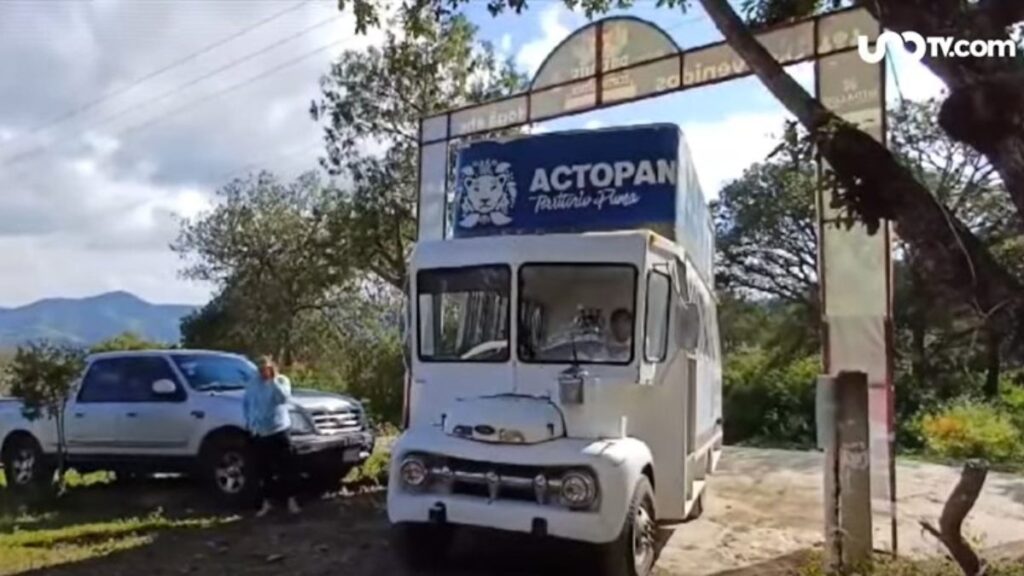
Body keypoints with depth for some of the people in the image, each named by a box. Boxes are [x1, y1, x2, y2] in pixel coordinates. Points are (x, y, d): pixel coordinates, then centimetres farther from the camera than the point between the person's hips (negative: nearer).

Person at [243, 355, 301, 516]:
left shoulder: (281, 380, -3)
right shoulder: (252, 383, 8)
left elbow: (284, 397, -20)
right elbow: (245, 402, 19)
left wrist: (274, 380, -21)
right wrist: (249, 420, 8)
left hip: (279, 430, -3)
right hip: (259, 433, 3)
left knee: (286, 466, -1)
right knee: (263, 469, 8)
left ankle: (291, 500, 9)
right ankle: (266, 502, 20)